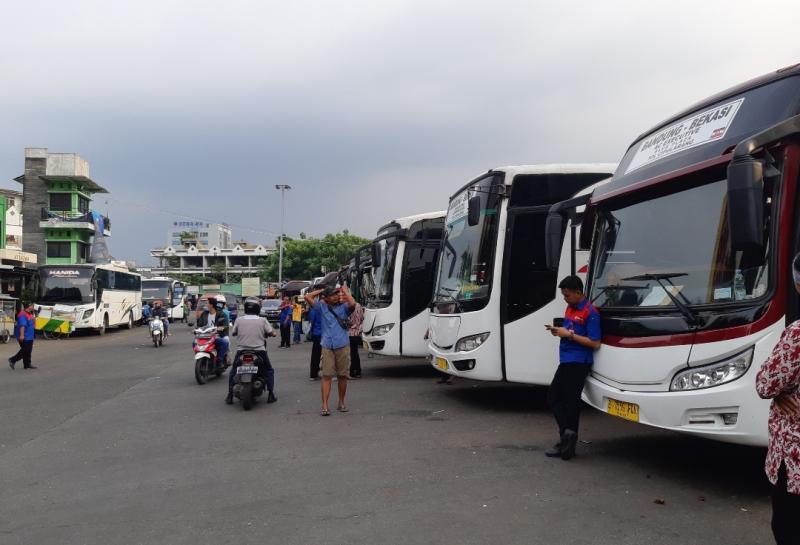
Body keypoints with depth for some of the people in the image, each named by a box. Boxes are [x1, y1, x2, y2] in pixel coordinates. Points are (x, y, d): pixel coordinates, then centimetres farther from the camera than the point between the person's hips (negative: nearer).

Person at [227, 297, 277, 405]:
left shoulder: (239, 320, -1)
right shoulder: (262, 320, -3)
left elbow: (233, 333, 9)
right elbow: (271, 333, -4)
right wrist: (266, 334, 19)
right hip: (259, 351, -1)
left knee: (233, 372, 21)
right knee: (269, 371, 19)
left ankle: (230, 396, 15)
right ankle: (270, 395, 10)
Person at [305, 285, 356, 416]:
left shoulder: (343, 306, 4)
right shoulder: (322, 306, 7)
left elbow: (352, 304, -18)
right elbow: (307, 297, 2)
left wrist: (345, 291, -4)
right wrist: (321, 290, 7)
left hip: (343, 345, 0)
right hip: (327, 346, 0)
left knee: (342, 375, 9)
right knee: (327, 375, -5)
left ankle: (341, 402, 23)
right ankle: (324, 406, -6)